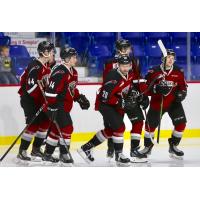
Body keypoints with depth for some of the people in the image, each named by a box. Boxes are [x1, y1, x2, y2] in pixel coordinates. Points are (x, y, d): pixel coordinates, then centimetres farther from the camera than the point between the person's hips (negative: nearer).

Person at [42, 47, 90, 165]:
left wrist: (80, 98, 13)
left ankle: (48, 154, 24)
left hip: (65, 106, 10)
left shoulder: (73, 72, 11)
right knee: (67, 127, -11)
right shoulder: (60, 72, -21)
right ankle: (64, 154, -1)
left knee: (57, 129, 15)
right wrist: (52, 107, -26)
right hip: (57, 106, -10)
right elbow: (51, 91, -25)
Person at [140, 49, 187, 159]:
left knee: (181, 123, -8)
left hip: (173, 102, 2)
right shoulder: (154, 72, -12)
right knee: (151, 124, 1)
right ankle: (147, 146, 23)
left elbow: (183, 86, 7)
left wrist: (181, 93, -14)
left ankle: (173, 146, 11)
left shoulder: (178, 72, -3)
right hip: (157, 102, -2)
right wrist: (157, 89, -29)